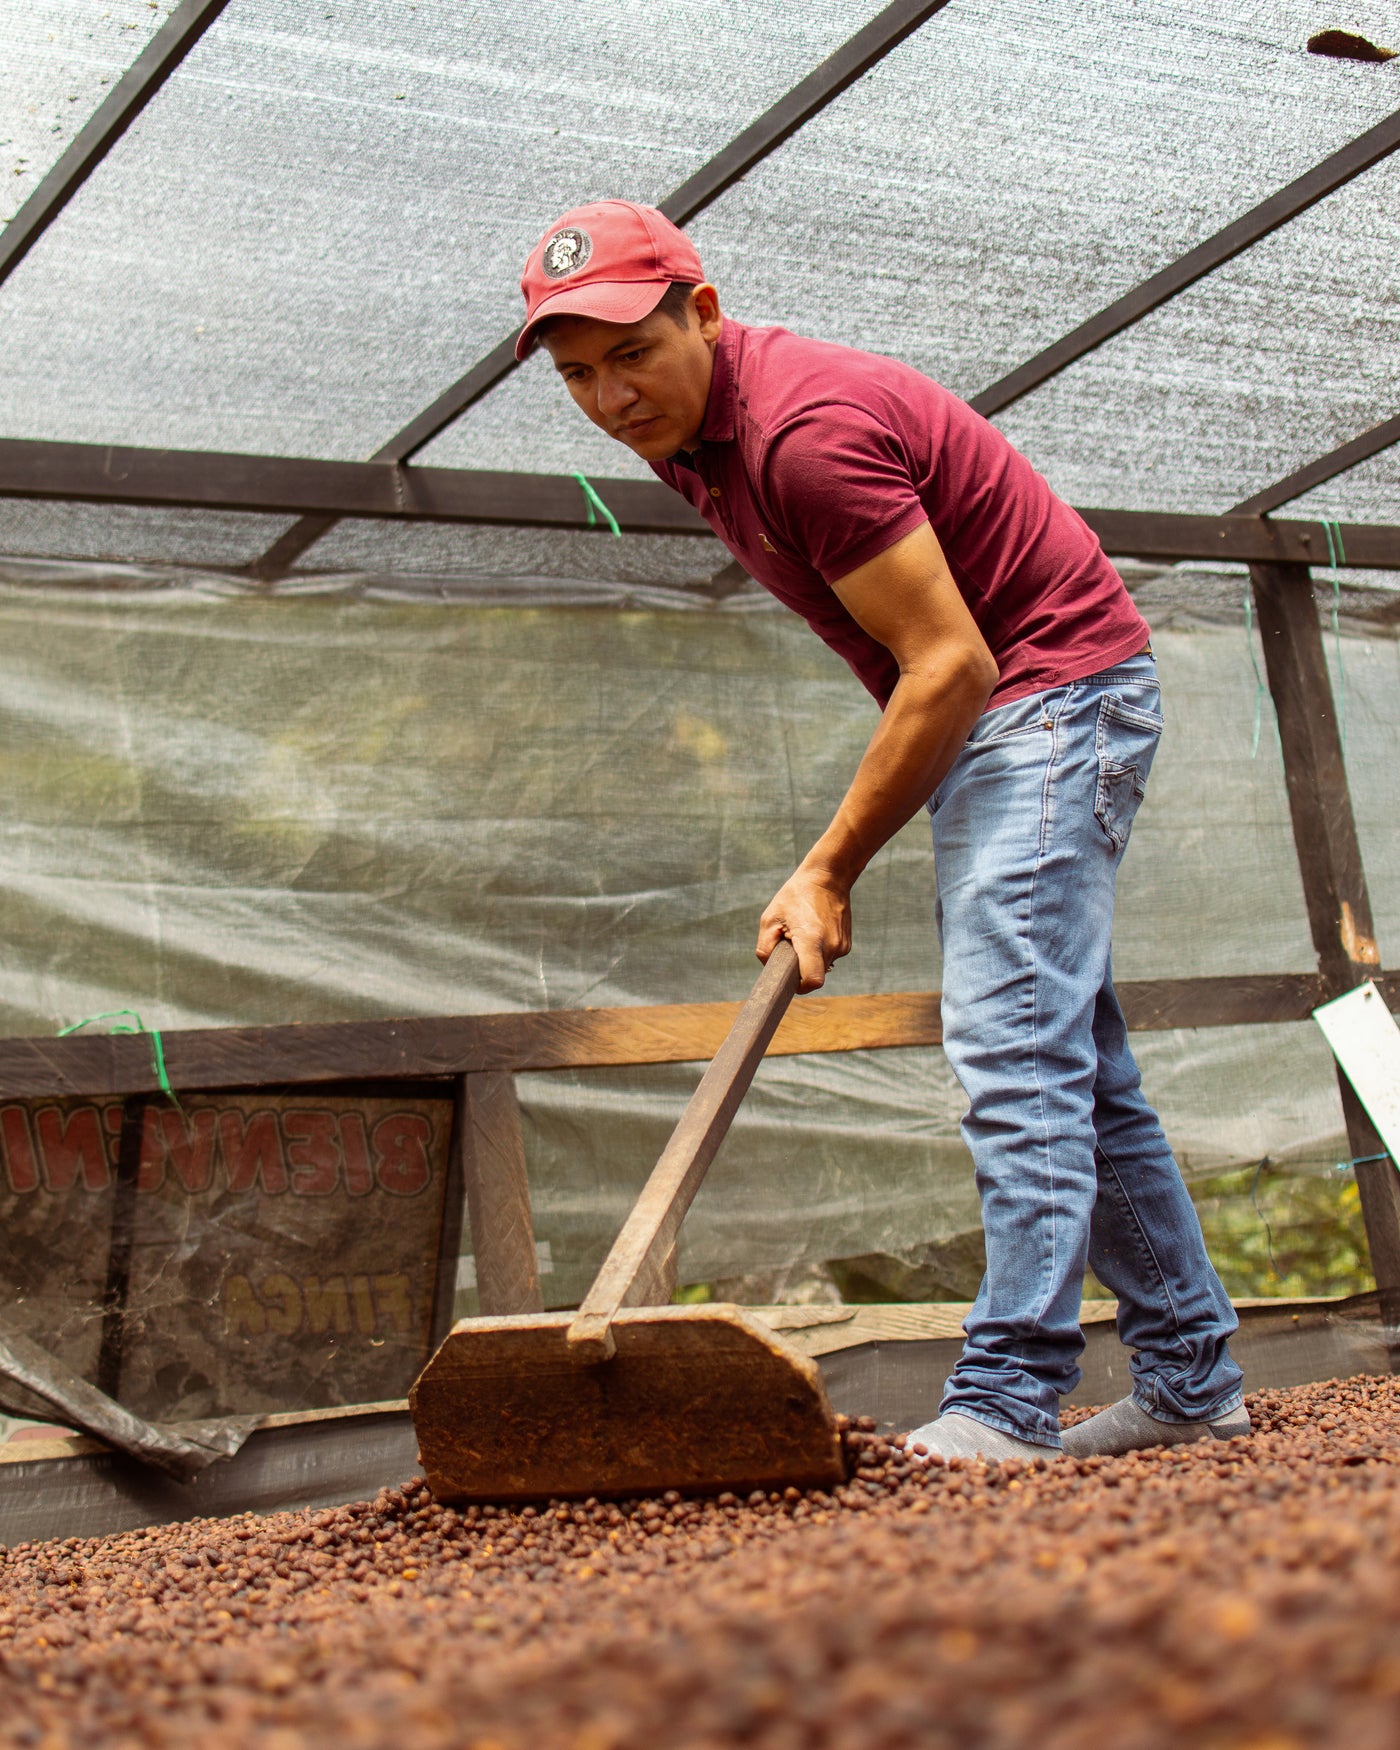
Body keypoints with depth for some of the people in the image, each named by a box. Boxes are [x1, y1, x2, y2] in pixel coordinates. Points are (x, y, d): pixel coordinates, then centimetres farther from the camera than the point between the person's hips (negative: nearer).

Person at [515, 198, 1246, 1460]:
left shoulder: (807, 428, -25)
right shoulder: (686, 430, 5)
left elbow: (951, 665, -25)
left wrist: (830, 870, -20)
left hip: (1057, 685, -10)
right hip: (991, 710, 10)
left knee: (1014, 1043, -17)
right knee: (1072, 1058, 11)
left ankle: (1007, 1404, -17)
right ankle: (1193, 1380, 19)